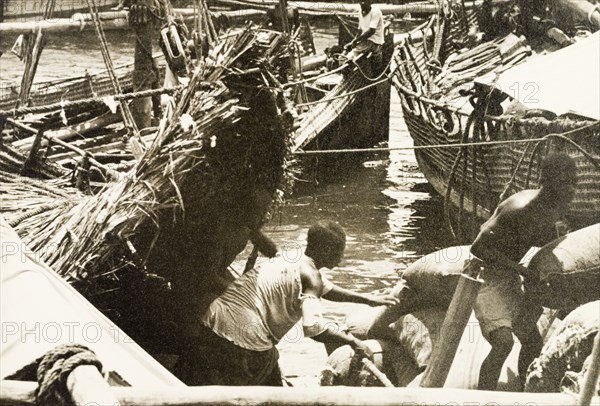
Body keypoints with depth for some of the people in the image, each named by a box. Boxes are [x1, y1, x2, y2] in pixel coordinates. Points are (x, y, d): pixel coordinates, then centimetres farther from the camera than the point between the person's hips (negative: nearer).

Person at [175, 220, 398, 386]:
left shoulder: (294, 262, 22)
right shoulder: (310, 275, -6)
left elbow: (328, 289, 39)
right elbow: (314, 328, -19)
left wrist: (368, 299, 39)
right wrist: (352, 341, -6)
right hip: (243, 340, -8)